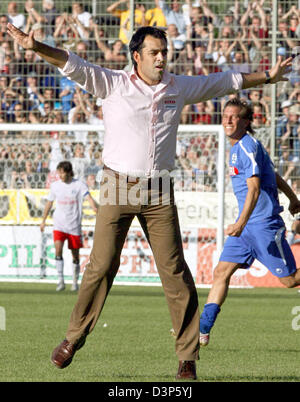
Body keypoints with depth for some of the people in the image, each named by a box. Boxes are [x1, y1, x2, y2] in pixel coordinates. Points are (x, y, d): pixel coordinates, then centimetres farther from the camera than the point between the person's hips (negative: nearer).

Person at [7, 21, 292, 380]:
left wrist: (266, 77, 30)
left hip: (158, 193, 2)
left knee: (175, 271, -4)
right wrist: (36, 47, -25)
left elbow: (225, 81, 23)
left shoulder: (179, 88, 10)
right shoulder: (112, 84, 0)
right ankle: (73, 340, 9)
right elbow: (72, 65, -10)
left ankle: (188, 357, 0)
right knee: (101, 266, -7)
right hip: (118, 188, -2)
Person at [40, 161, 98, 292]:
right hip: (59, 225, 1)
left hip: (74, 225, -1)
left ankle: (75, 281, 24)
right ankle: (61, 281, -18)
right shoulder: (55, 186, 5)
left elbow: (89, 198, -18)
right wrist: (43, 221, 21)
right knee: (58, 248, -20)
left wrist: (95, 207, -39)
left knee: (75, 255, 6)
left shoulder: (79, 185, -5)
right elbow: (49, 203, 17)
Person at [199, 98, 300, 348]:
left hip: (265, 224, -9)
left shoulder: (248, 146, -16)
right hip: (247, 225, 9)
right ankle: (202, 330, -4)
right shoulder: (237, 148, 13)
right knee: (221, 272, -1)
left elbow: (254, 188, -26)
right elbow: (274, 176, 26)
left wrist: (242, 222, -36)